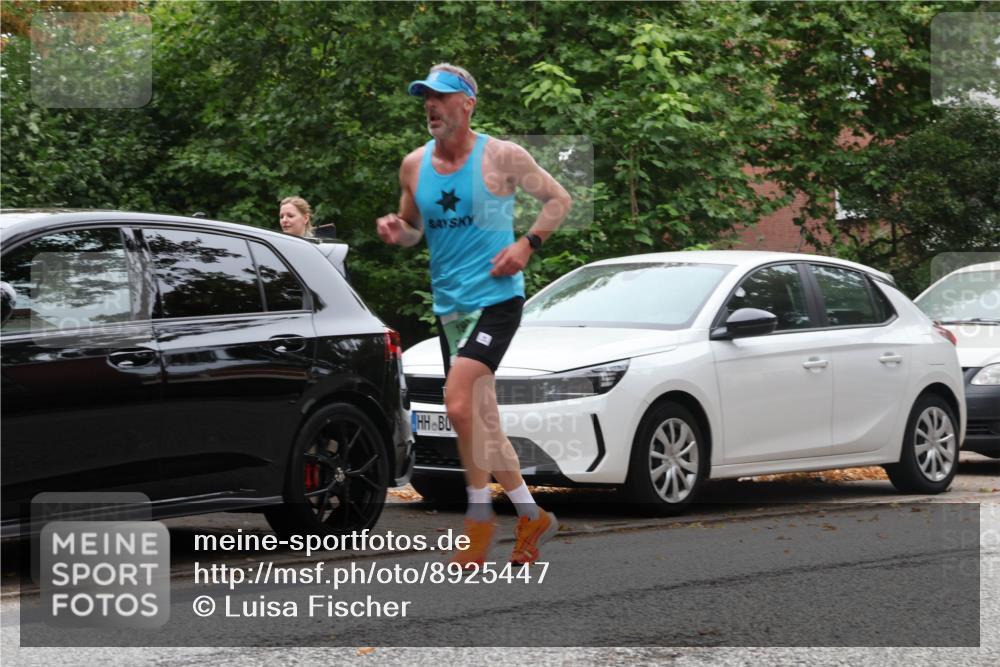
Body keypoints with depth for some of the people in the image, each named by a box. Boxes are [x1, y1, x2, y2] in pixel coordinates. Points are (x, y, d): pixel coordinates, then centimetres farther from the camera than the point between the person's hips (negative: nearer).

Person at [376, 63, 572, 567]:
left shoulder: (502, 157, -6)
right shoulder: (414, 165, 7)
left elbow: (558, 200, 4)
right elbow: (413, 228, 21)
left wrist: (528, 244, -10)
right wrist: (396, 230, -3)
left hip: (496, 298, -6)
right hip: (449, 304, 6)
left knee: (459, 404, -21)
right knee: (481, 421, 8)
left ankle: (479, 511, -5)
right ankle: (531, 516, 22)